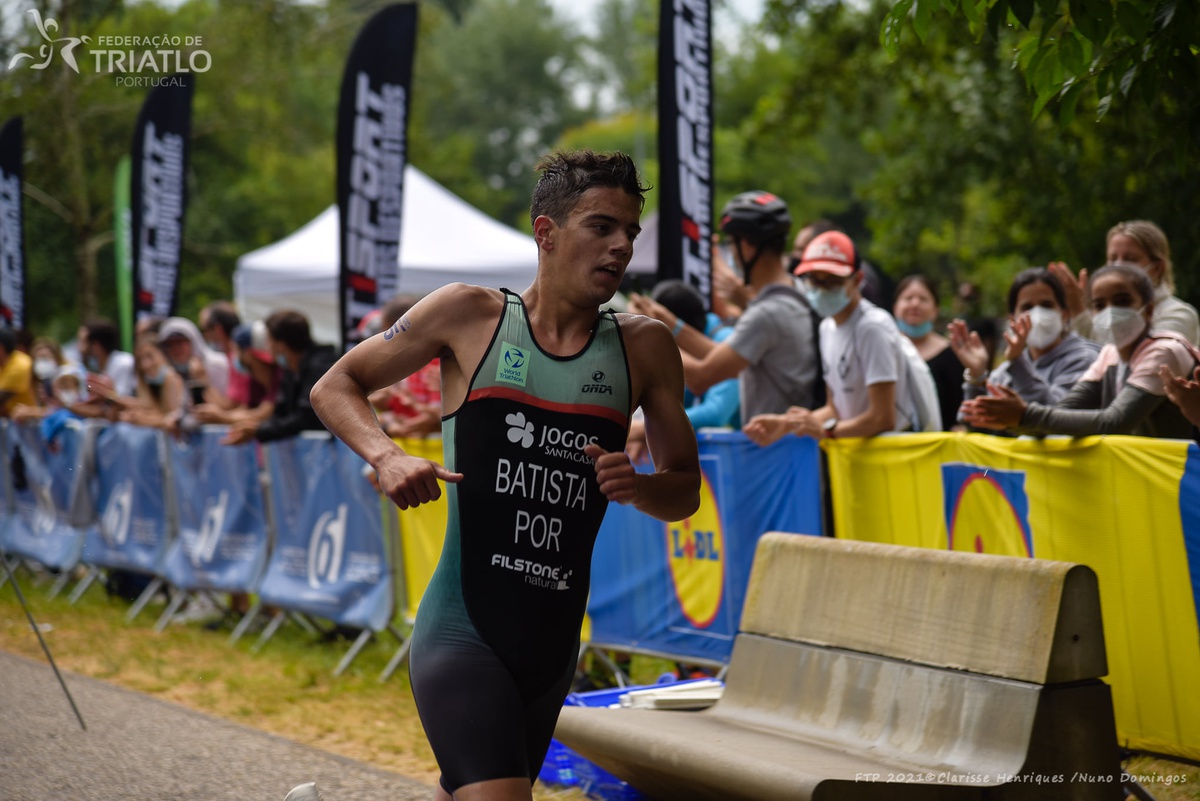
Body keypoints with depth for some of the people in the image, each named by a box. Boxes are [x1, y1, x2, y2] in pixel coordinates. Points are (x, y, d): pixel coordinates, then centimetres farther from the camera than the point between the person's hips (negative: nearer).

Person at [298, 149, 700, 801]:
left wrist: (639, 487, -12)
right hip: (461, 631, -4)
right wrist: (386, 457, -12)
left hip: (554, 644, 5)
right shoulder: (469, 316, -1)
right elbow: (334, 387, 8)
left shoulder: (643, 348, 6)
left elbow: (685, 491, 12)